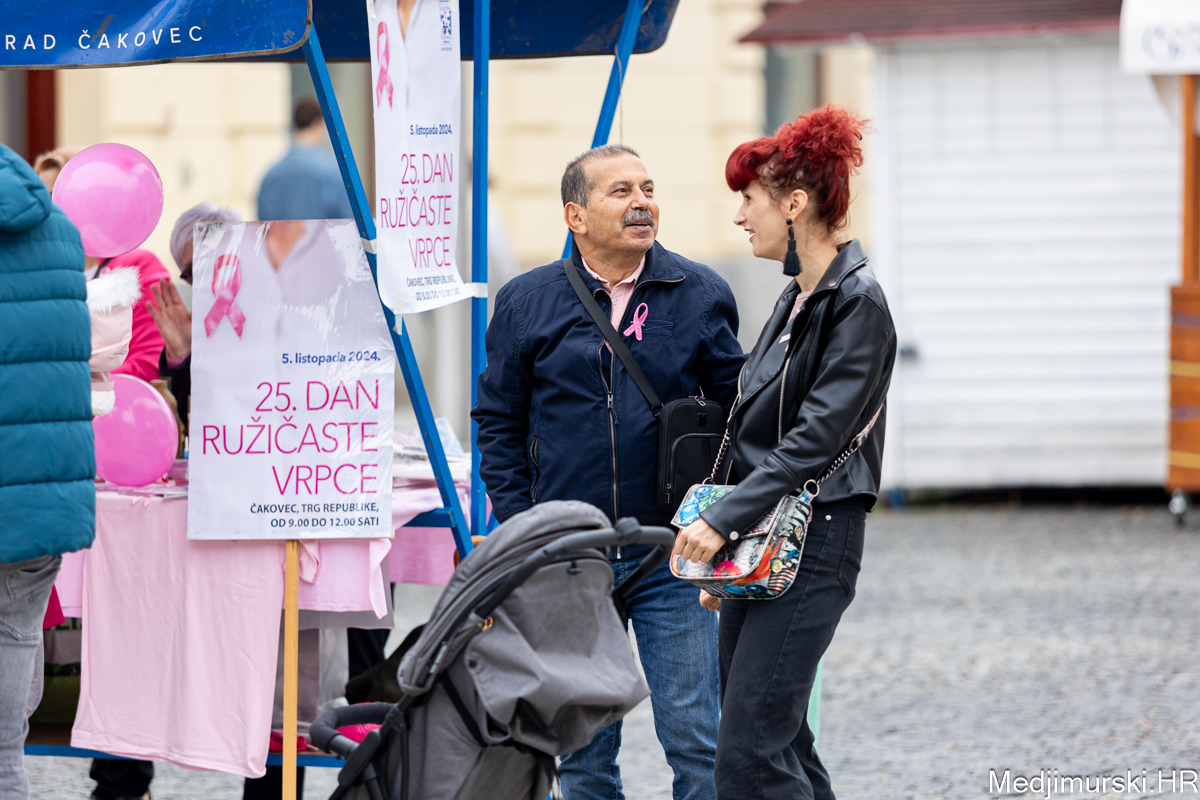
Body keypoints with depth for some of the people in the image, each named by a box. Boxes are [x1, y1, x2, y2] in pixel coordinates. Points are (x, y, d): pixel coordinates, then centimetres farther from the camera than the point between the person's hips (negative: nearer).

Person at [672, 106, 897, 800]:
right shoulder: (796, 299, 15)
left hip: (814, 543, -9)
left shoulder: (858, 303, -12)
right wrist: (727, 546, 23)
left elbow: (815, 438, -20)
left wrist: (723, 520, -23)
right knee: (780, 741, 10)